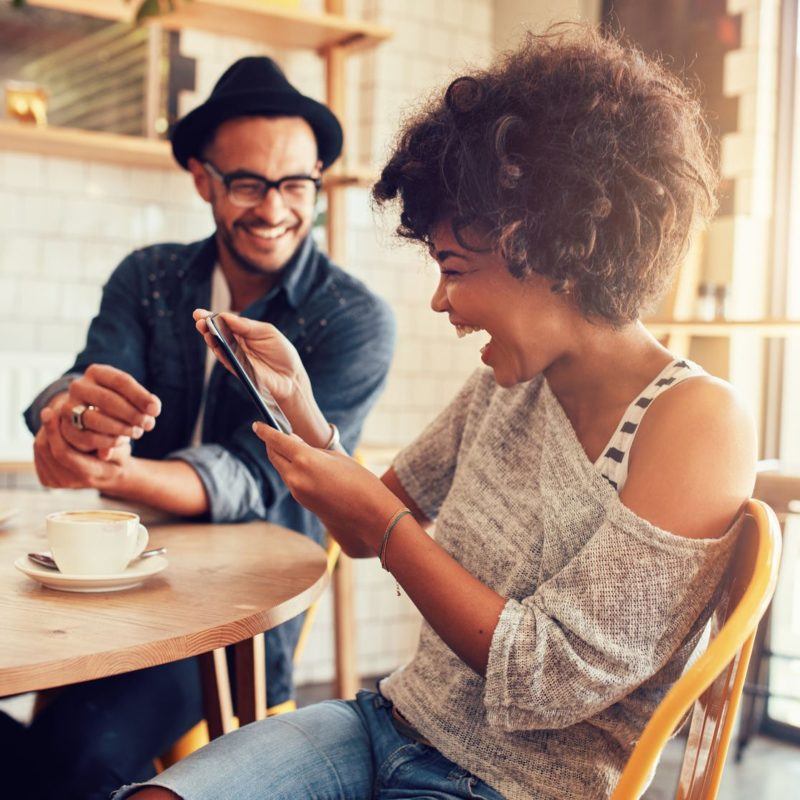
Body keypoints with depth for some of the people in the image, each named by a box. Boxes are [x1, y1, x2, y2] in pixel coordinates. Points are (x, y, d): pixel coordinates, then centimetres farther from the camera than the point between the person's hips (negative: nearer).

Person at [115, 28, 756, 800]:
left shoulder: (696, 421, -18)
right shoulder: (504, 387, 4)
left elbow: (551, 680, -21)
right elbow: (369, 533, 14)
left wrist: (380, 517, -18)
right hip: (394, 724, 6)